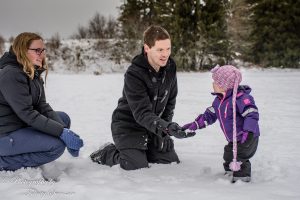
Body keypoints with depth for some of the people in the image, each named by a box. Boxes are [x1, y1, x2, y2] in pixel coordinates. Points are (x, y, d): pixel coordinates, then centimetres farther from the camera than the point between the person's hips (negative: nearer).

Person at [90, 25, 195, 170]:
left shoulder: (170, 68, -8)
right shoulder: (133, 74, -27)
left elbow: (170, 103, 4)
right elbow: (142, 113, -31)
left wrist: (163, 133, -3)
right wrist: (166, 128, -46)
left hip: (154, 128, 6)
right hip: (128, 127, -6)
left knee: (172, 161, 4)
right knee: (138, 167, -18)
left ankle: (141, 151, 28)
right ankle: (106, 153, 9)